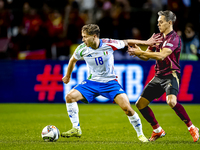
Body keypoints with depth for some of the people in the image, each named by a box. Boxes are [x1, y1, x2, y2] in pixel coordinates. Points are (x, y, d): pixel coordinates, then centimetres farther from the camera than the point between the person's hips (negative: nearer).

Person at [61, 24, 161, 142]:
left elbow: (126, 42, 2)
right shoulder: (82, 49, -10)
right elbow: (73, 60, 13)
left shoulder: (109, 44, -17)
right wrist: (68, 76, 26)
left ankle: (140, 134, 1)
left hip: (110, 82, -3)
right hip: (92, 82, 3)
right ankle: (76, 129, -7)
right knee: (70, 97, -19)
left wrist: (146, 42, 6)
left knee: (127, 107, -20)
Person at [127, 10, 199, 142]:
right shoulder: (158, 37, 13)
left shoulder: (174, 38, -13)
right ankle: (158, 130, 21)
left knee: (171, 101, -33)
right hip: (158, 76, 8)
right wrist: (137, 53, -7)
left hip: (171, 75, -8)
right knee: (141, 104, 4)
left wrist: (141, 52, -24)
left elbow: (161, 55, -26)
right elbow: (147, 57, 16)